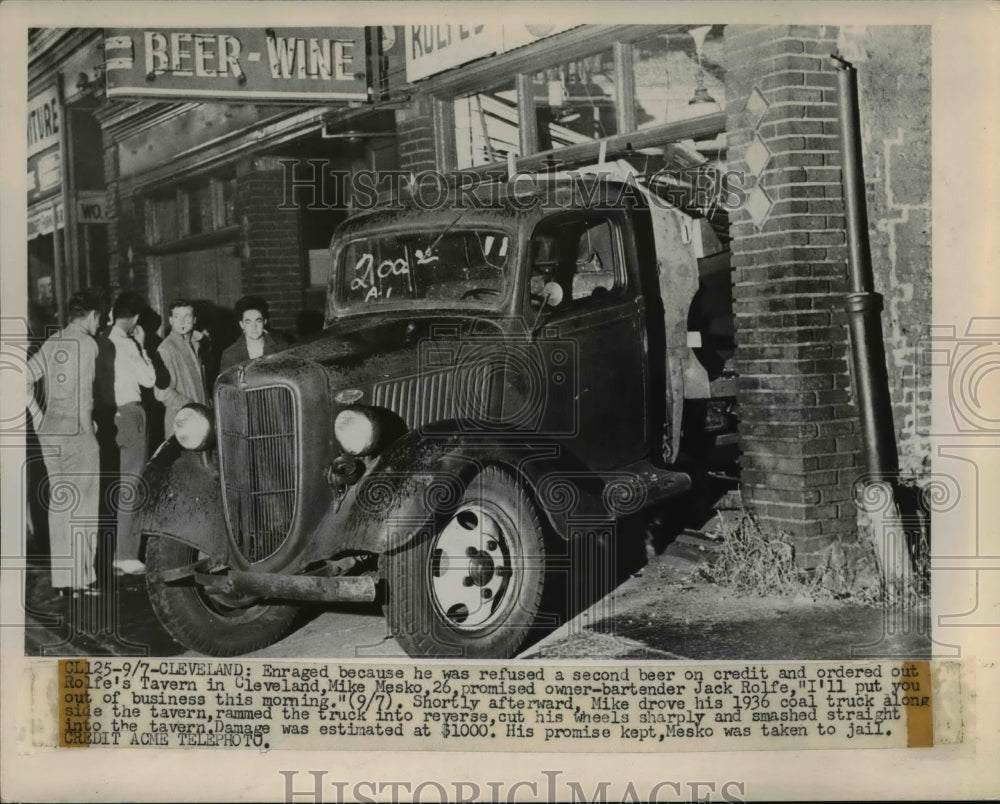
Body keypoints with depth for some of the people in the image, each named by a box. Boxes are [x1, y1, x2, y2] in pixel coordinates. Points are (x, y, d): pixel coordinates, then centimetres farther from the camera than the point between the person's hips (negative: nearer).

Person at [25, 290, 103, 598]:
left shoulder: (51, 343, 11)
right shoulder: (87, 343, -8)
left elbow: (26, 379, 6)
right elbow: (85, 394, -14)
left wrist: (38, 417, 9)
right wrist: (89, 429, -6)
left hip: (49, 431, 7)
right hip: (77, 431, -7)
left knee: (59, 503, 11)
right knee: (83, 504, 1)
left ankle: (61, 579, 16)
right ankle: (82, 578, 3)